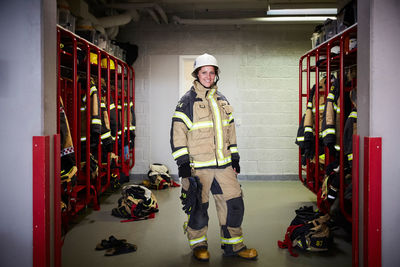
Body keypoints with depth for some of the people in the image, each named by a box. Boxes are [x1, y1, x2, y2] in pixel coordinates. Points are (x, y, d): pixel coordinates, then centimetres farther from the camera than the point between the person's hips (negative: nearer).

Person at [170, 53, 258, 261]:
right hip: (198, 165, -5)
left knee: (234, 203, 4)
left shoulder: (222, 101, 15)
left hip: (223, 164, 5)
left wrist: (234, 158, 17)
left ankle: (233, 245, 17)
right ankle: (198, 245, 22)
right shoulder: (187, 101, -2)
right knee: (198, 207, 3)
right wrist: (183, 163, -11)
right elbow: (178, 134, -6)